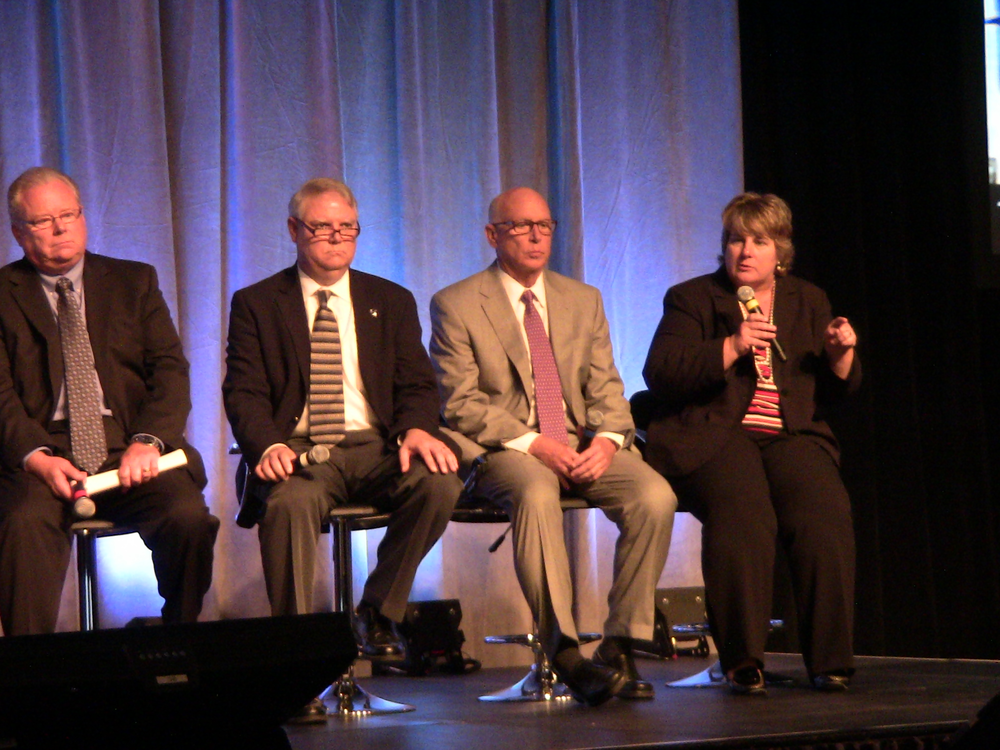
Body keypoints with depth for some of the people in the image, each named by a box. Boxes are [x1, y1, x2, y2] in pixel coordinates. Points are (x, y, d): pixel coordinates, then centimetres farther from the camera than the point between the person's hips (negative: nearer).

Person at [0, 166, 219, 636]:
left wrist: (147, 442, -12)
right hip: (43, 452, -2)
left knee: (189, 517, -27)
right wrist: (39, 457, -20)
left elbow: (170, 369, 8)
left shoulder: (134, 282, 17)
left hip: (129, 448, 2)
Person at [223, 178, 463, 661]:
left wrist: (417, 430, -14)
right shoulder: (256, 305, 9)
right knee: (290, 502, -37)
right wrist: (269, 446, -22)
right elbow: (244, 393, 0)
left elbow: (417, 385, 11)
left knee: (440, 484, -28)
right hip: (297, 450, -2)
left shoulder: (391, 302, 17)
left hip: (374, 447, 3)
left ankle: (378, 612, -9)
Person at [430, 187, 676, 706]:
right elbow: (460, 404, -4)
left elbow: (606, 389, 13)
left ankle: (620, 645, -20)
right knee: (537, 495, -39)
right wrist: (532, 443, -17)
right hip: (503, 450, -4)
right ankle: (565, 653, -38)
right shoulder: (455, 306, 4)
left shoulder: (584, 301, 19)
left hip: (583, 446, 4)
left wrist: (607, 439, -10)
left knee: (656, 497, -25)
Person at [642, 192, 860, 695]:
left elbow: (837, 390, 20)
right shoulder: (692, 299, 11)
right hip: (714, 439, -3)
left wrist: (841, 354, -2)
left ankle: (829, 659, -24)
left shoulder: (808, 302, 22)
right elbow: (660, 374, -5)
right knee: (743, 513, -34)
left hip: (791, 437, 3)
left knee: (825, 511, -28)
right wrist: (731, 346, -14)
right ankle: (741, 662, -30)